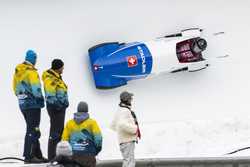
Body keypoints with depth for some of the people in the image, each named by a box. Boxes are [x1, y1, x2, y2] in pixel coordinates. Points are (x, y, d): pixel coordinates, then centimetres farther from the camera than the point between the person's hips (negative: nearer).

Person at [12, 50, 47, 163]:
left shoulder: (18, 71, 11)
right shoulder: (31, 72, -15)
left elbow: (15, 88, 14)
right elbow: (36, 89, -19)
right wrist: (40, 99, -5)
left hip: (23, 103, 8)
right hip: (33, 104, -8)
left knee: (32, 129, 15)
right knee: (32, 130, -5)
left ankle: (37, 154, 18)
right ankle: (28, 156, -8)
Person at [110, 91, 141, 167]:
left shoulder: (119, 111, 16)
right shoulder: (125, 111, -16)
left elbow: (113, 125, 26)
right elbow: (122, 124, -33)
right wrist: (135, 129, -20)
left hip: (124, 141, 10)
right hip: (127, 141, -10)